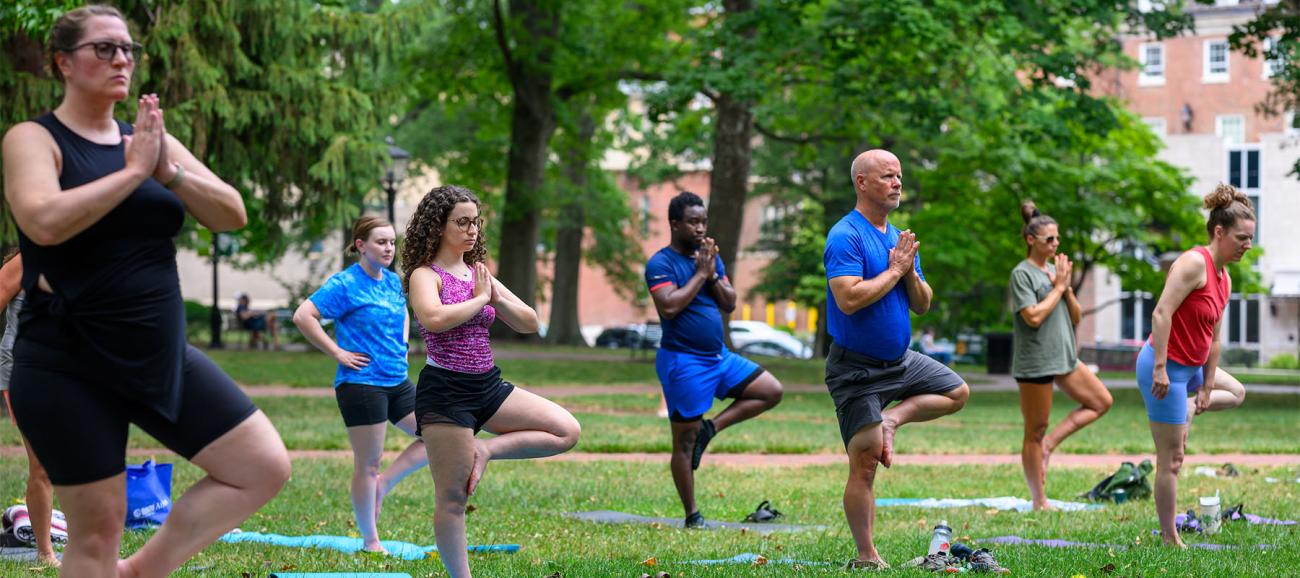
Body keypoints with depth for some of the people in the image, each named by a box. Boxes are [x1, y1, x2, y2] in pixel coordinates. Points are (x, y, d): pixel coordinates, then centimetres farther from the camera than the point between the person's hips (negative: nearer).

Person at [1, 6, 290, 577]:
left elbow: (233, 215, 3)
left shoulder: (151, 139, 10)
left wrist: (166, 170, -13)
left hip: (160, 357, 6)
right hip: (68, 366, -6)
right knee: (98, 527, -2)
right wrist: (133, 171, -20)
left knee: (265, 466, 0)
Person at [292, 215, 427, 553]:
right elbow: (303, 316, -20)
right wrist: (338, 353, -18)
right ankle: (370, 542, 10)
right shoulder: (345, 284, -12)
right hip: (361, 383, -8)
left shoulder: (393, 281, 10)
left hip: (397, 382, 8)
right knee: (368, 463, 0)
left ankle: (383, 484, 11)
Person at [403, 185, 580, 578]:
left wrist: (496, 297, -5)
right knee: (453, 499, -3)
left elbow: (530, 323, 12)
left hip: (488, 386, 7)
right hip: (445, 391, -7)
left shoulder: (479, 274, 12)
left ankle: (484, 450, -1)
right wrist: (479, 299, -16)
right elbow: (434, 318, -31)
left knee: (566, 431, -4)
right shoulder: (426, 276, -8)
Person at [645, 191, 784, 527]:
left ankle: (711, 428, 3)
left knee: (772, 391, 0)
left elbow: (729, 305, 7)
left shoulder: (711, 258, 11)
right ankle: (692, 516, 7)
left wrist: (713, 275, -8)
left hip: (720, 357, 7)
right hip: (684, 362, -7)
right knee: (684, 442, -1)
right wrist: (700, 274, -17)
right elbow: (669, 307, -24)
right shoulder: (661, 264, -10)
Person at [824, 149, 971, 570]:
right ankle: (866, 558, 1)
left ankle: (891, 420, 5)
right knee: (865, 464, -6)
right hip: (857, 369, -8)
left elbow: (922, 305, 10)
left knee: (957, 393, 16)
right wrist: (894, 271, -18)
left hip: (901, 360, 8)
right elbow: (848, 298, -29)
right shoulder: (845, 236, -16)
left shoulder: (900, 238, 8)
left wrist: (911, 272, -10)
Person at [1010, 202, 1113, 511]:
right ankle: (1039, 501, 6)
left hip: (1063, 356, 8)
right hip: (1035, 361, -8)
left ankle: (1050, 443, 5)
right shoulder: (1022, 274, -10)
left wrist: (1067, 287, -3)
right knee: (1035, 431, 0)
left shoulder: (1056, 270, 12)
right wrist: (1058, 287, -12)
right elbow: (1033, 317, -20)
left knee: (1102, 402, 6)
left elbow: (1076, 318, 12)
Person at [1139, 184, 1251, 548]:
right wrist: (1160, 368, -29)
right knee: (1171, 460, -3)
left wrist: (1206, 388, 10)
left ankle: (1181, 411, 16)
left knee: (1236, 393, 32)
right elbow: (1161, 313, -26)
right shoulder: (1195, 263, -18)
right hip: (1166, 367, -10)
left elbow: (1213, 340, 12)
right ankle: (1169, 541, 5)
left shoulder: (1224, 279, 10)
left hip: (1191, 367, 10)